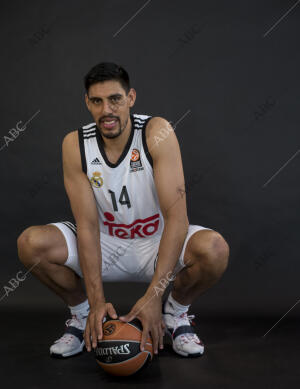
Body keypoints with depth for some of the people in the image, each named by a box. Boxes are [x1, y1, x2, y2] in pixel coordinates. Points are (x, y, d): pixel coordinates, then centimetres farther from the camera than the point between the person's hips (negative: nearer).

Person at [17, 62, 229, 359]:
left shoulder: (157, 133, -21)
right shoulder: (75, 145, -14)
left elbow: (176, 216, -26)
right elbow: (87, 224, -16)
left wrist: (153, 296, -33)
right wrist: (98, 301, -26)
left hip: (157, 243, -1)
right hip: (105, 244, 2)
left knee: (214, 249, -32)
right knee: (30, 243, -23)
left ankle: (176, 310, 2)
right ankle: (82, 312, 4)